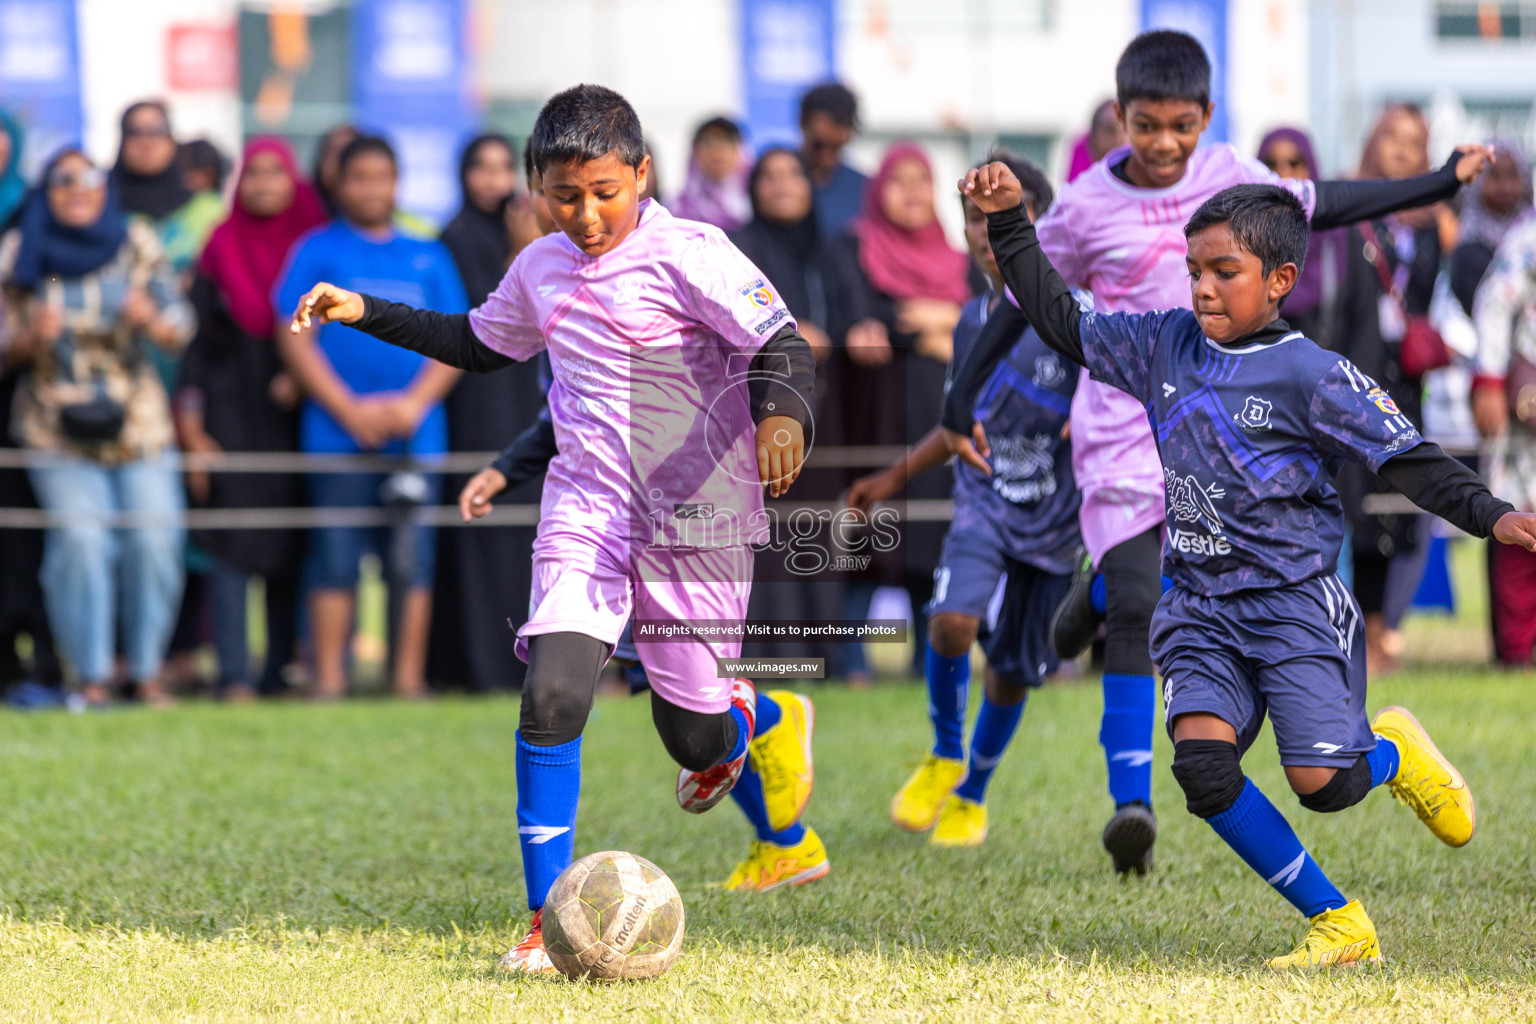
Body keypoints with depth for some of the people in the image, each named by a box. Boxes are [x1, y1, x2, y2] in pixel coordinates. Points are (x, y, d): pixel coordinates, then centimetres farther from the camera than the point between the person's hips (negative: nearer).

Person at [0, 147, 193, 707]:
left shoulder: (137, 246, 1)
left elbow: (179, 328, 0)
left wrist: (151, 318, -23)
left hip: (138, 422, 1)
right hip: (57, 425, -1)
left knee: (153, 537, -9)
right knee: (80, 538, -16)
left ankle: (146, 671, 7)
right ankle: (91, 676, -6)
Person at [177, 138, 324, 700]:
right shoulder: (221, 250, 6)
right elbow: (196, 342, 4)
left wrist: (303, 378, -10)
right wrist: (192, 429, -2)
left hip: (295, 416, 1)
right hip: (231, 416, -1)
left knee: (290, 546, 1)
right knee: (231, 547, -8)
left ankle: (279, 671, 6)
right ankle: (233, 675, -8)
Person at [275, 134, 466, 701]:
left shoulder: (428, 257, 14)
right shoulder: (317, 251, 6)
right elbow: (296, 340, -1)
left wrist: (416, 401, -7)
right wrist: (350, 409, -10)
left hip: (416, 435, 2)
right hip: (338, 435, -2)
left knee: (415, 559, 1)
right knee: (335, 558, -4)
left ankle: (410, 678, 6)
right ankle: (329, 680, -1)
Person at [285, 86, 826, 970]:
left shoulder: (688, 255, -11)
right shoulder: (541, 271, 8)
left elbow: (785, 348, -16)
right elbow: (478, 344, 28)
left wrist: (782, 414, -37)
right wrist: (366, 314, 21)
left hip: (696, 516, -4)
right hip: (587, 506, 4)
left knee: (693, 732, 4)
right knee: (553, 690, -19)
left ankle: (765, 723, 44)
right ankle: (549, 914, -13)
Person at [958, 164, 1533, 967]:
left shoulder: (1311, 376, -9)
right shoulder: (1166, 345, 5)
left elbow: (1407, 459, -11)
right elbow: (1063, 324, 14)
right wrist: (1008, 224, 7)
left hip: (1296, 606, -4)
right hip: (1202, 612, 5)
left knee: (1321, 783, -14)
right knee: (1202, 766, -17)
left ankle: (1392, 750, 26)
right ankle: (1339, 927, -5)